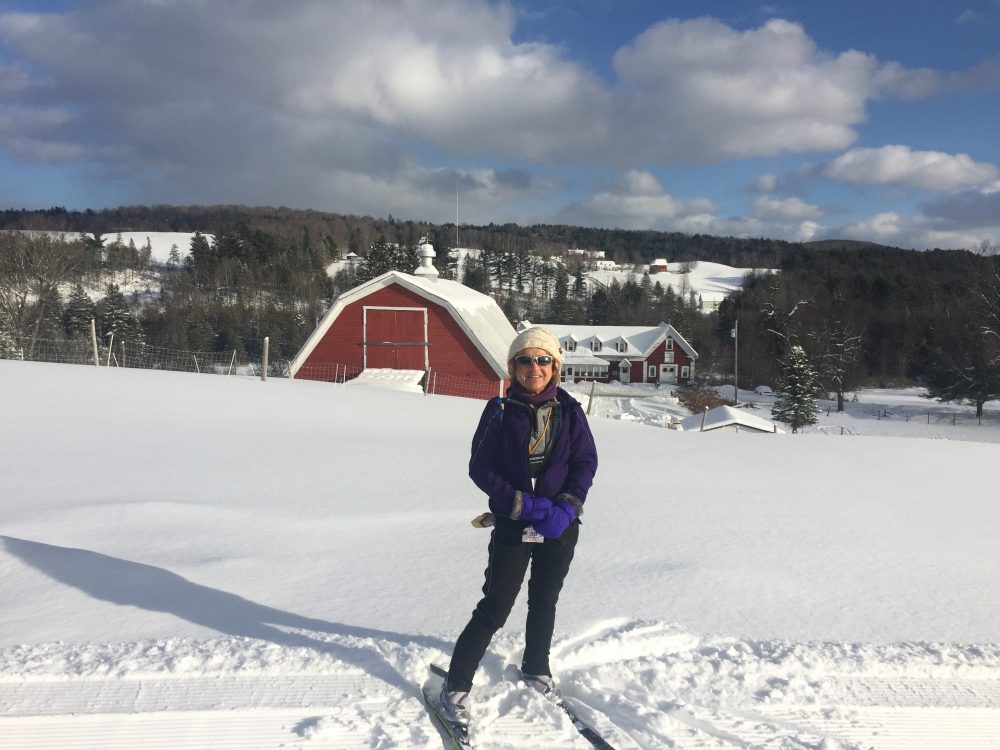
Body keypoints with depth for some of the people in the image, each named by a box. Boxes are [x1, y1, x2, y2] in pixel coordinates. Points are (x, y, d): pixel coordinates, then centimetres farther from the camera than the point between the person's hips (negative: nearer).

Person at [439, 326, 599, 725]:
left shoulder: (569, 410, -1)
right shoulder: (500, 411, -6)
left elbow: (586, 462, -1)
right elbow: (480, 467, -7)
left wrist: (566, 507, -16)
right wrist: (521, 503, -17)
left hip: (560, 526, 3)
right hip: (512, 525, -3)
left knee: (544, 601, 18)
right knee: (495, 607, -4)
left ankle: (536, 666, 42)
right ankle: (456, 685, 10)